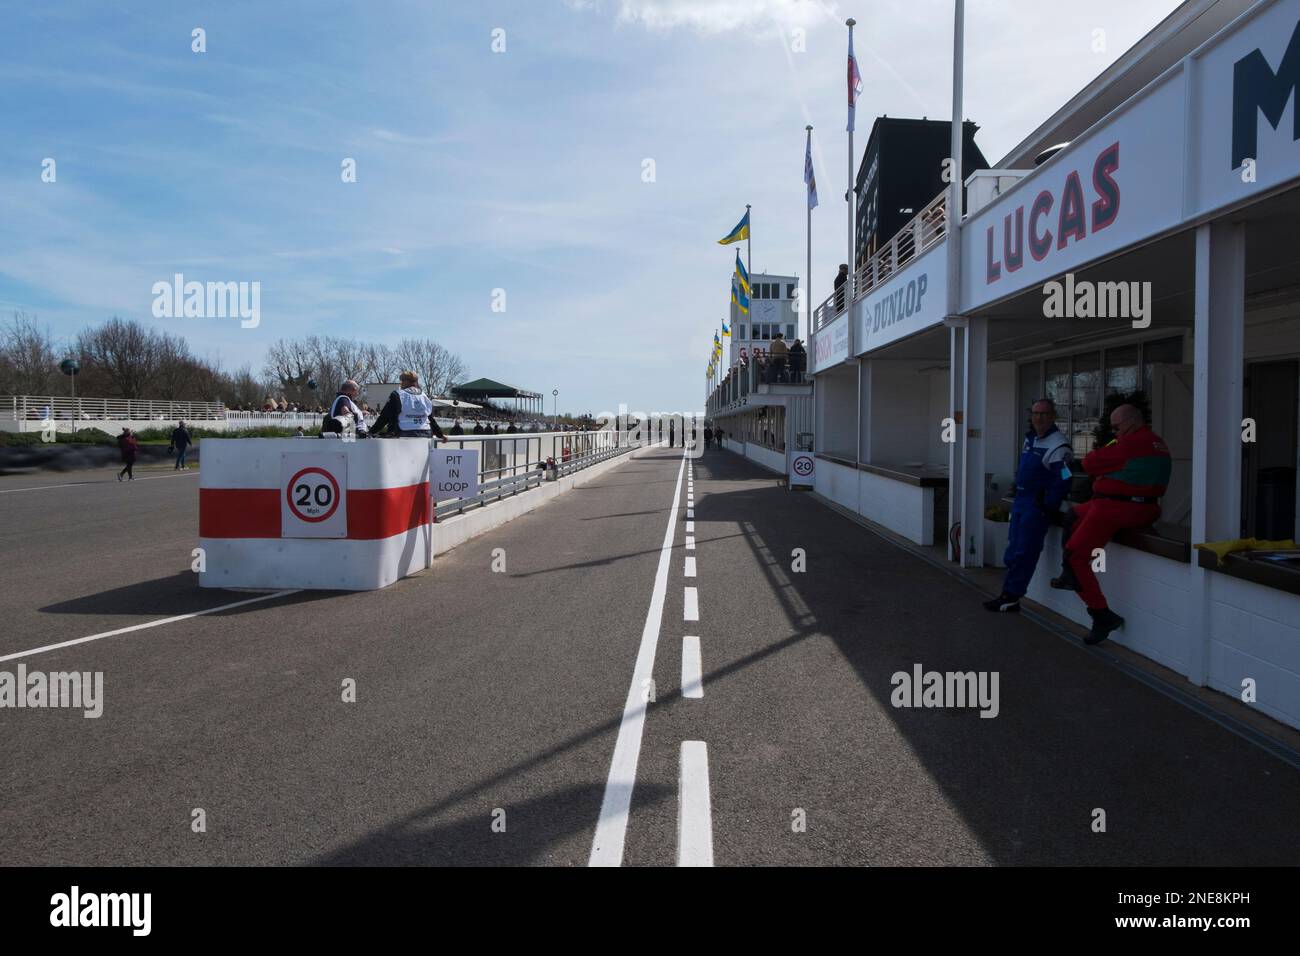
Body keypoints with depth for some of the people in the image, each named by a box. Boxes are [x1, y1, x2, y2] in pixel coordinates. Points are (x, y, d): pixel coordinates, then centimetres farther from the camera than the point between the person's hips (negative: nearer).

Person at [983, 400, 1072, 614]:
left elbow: (1063, 481, -21)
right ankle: (1009, 596, 16)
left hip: (1038, 505, -9)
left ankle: (1011, 597, 2)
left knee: (1024, 553, -5)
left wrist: (1048, 508, -17)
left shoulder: (1058, 445, -16)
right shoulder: (1029, 438, 12)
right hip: (1021, 500, 9)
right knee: (1012, 550, 10)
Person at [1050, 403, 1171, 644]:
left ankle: (1103, 615, -6)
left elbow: (1090, 463, -14)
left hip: (1116, 509, -11)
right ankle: (1070, 577, 30)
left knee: (1074, 555, -5)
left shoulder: (1130, 443, -18)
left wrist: (1095, 453, 7)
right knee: (1075, 514, 29)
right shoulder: (1157, 442, 15)